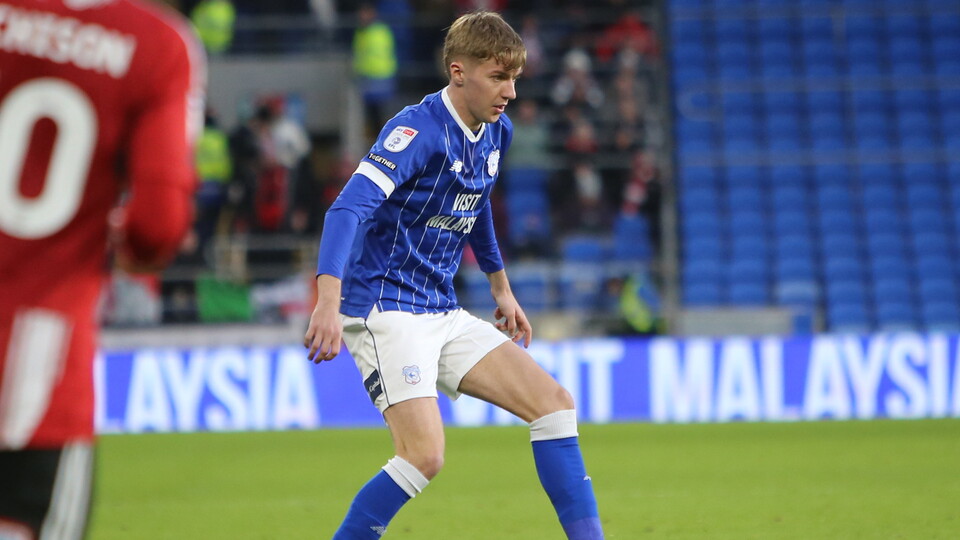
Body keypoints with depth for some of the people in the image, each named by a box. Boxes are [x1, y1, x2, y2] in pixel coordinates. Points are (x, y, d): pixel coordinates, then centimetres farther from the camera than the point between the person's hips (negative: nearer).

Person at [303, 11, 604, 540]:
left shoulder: (496, 132, 7)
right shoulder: (417, 130, -19)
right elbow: (347, 210, -31)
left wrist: (501, 287, 36)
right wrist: (329, 302, -44)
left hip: (444, 315, 8)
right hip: (386, 312, -8)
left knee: (554, 403, 1)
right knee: (423, 454, -23)